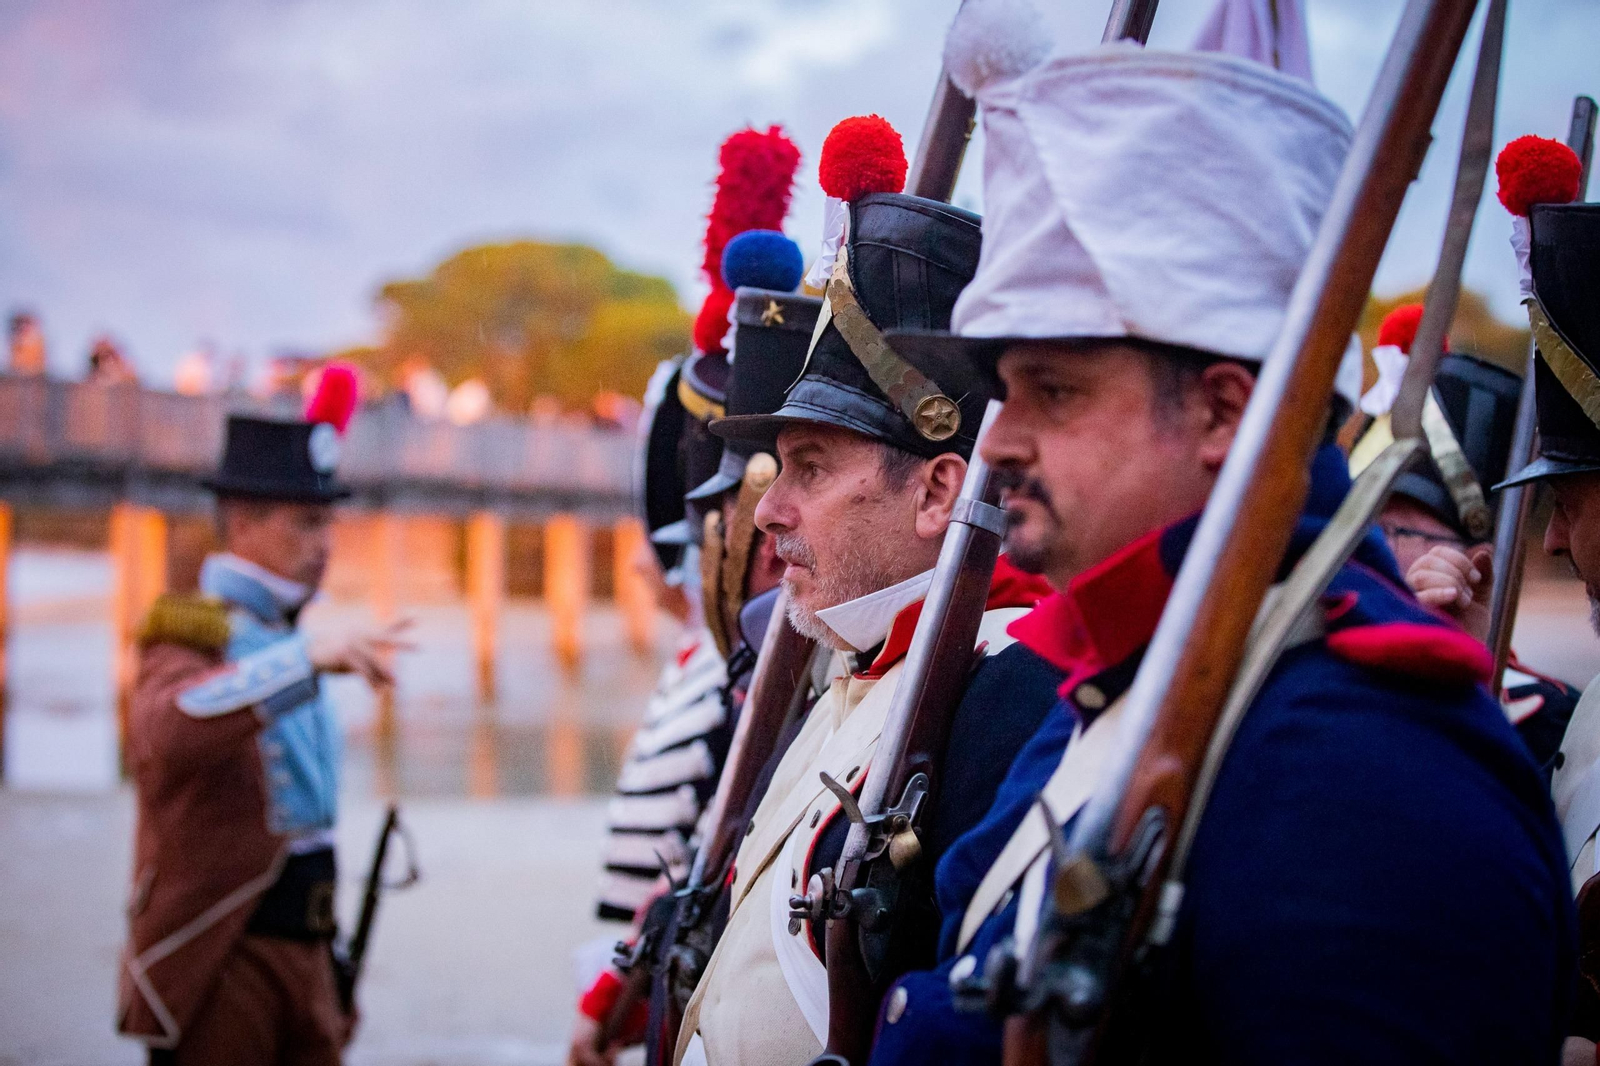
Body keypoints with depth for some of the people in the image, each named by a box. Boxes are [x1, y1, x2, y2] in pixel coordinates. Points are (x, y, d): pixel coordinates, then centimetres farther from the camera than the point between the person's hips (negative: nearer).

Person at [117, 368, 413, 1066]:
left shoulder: (284, 642, 16)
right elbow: (167, 733, -36)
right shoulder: (190, 636, -11)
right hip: (217, 959, -8)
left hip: (307, 952, 8)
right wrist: (308, 659, -43)